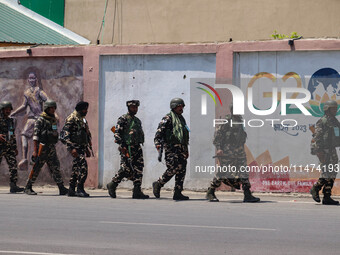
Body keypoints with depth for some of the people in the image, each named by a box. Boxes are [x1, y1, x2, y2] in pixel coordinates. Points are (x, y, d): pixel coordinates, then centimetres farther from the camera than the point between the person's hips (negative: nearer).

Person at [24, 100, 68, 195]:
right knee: (36, 168, 0)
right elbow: (35, 136, -13)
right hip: (42, 147, -7)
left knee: (56, 168, -1)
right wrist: (35, 151, -19)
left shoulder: (54, 120, 14)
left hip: (52, 148, 7)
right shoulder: (40, 120, -9)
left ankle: (62, 189, -5)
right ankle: (28, 188, 12)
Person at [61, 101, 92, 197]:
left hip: (82, 146, 9)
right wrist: (72, 148, -25)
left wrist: (87, 149, 24)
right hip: (74, 146, -9)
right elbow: (65, 134, -17)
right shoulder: (72, 118, -10)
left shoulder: (83, 119, 18)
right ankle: (80, 189, -17)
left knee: (76, 168, 9)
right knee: (83, 165, -18)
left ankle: (71, 190, 14)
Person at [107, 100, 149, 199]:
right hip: (127, 148, -7)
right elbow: (117, 133, -11)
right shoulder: (123, 119, -4)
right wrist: (122, 145, -19)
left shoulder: (138, 121, 20)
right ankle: (112, 185, 9)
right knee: (126, 169, -8)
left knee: (139, 169, -1)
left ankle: (137, 192, -2)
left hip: (137, 147, 7)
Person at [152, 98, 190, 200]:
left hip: (181, 149, 8)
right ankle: (158, 184, 5)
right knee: (172, 169, -14)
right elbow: (160, 130, -14)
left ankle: (177, 193, 3)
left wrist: (186, 150, 26)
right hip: (171, 148, -8)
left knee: (181, 170, 1)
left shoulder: (181, 119, 22)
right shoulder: (168, 118, -4)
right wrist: (158, 143, -27)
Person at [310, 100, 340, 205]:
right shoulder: (322, 122, -10)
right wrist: (320, 152, -22)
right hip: (324, 151, -9)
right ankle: (315, 189, 7)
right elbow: (317, 137, -16)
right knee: (327, 173, -11)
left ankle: (327, 197, 8)